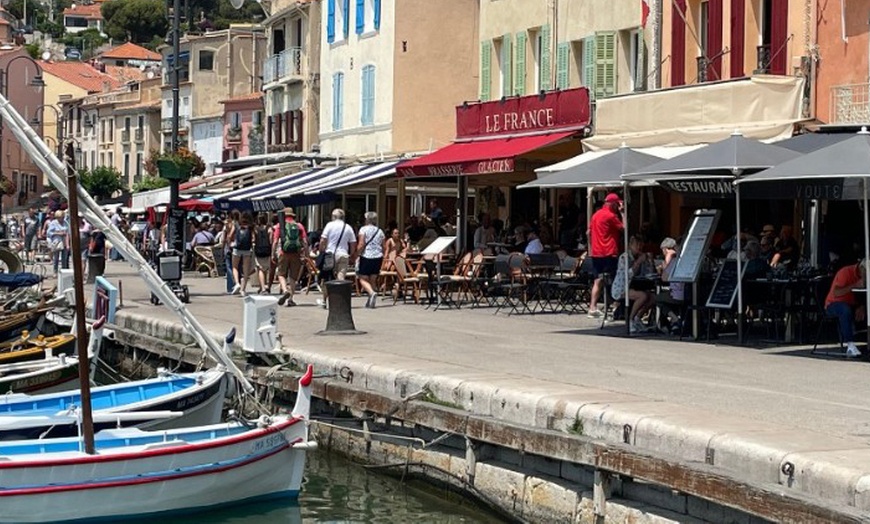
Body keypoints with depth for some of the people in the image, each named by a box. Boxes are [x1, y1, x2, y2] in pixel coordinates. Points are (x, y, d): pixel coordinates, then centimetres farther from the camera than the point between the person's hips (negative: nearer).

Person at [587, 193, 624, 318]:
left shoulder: (596, 215, 14)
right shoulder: (611, 216, -11)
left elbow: (589, 232, 19)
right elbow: (624, 228, -11)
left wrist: (591, 248, 26)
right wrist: (621, 212, -4)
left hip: (596, 253, 8)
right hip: (609, 253, -8)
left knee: (598, 281, 10)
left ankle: (592, 308, 5)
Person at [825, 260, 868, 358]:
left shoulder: (865, 276, 4)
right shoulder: (846, 272, -16)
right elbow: (836, 293, -25)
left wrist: (861, 307, -18)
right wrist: (855, 285, -28)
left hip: (852, 305, 6)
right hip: (834, 305, -6)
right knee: (846, 310, -40)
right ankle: (850, 346, -46)